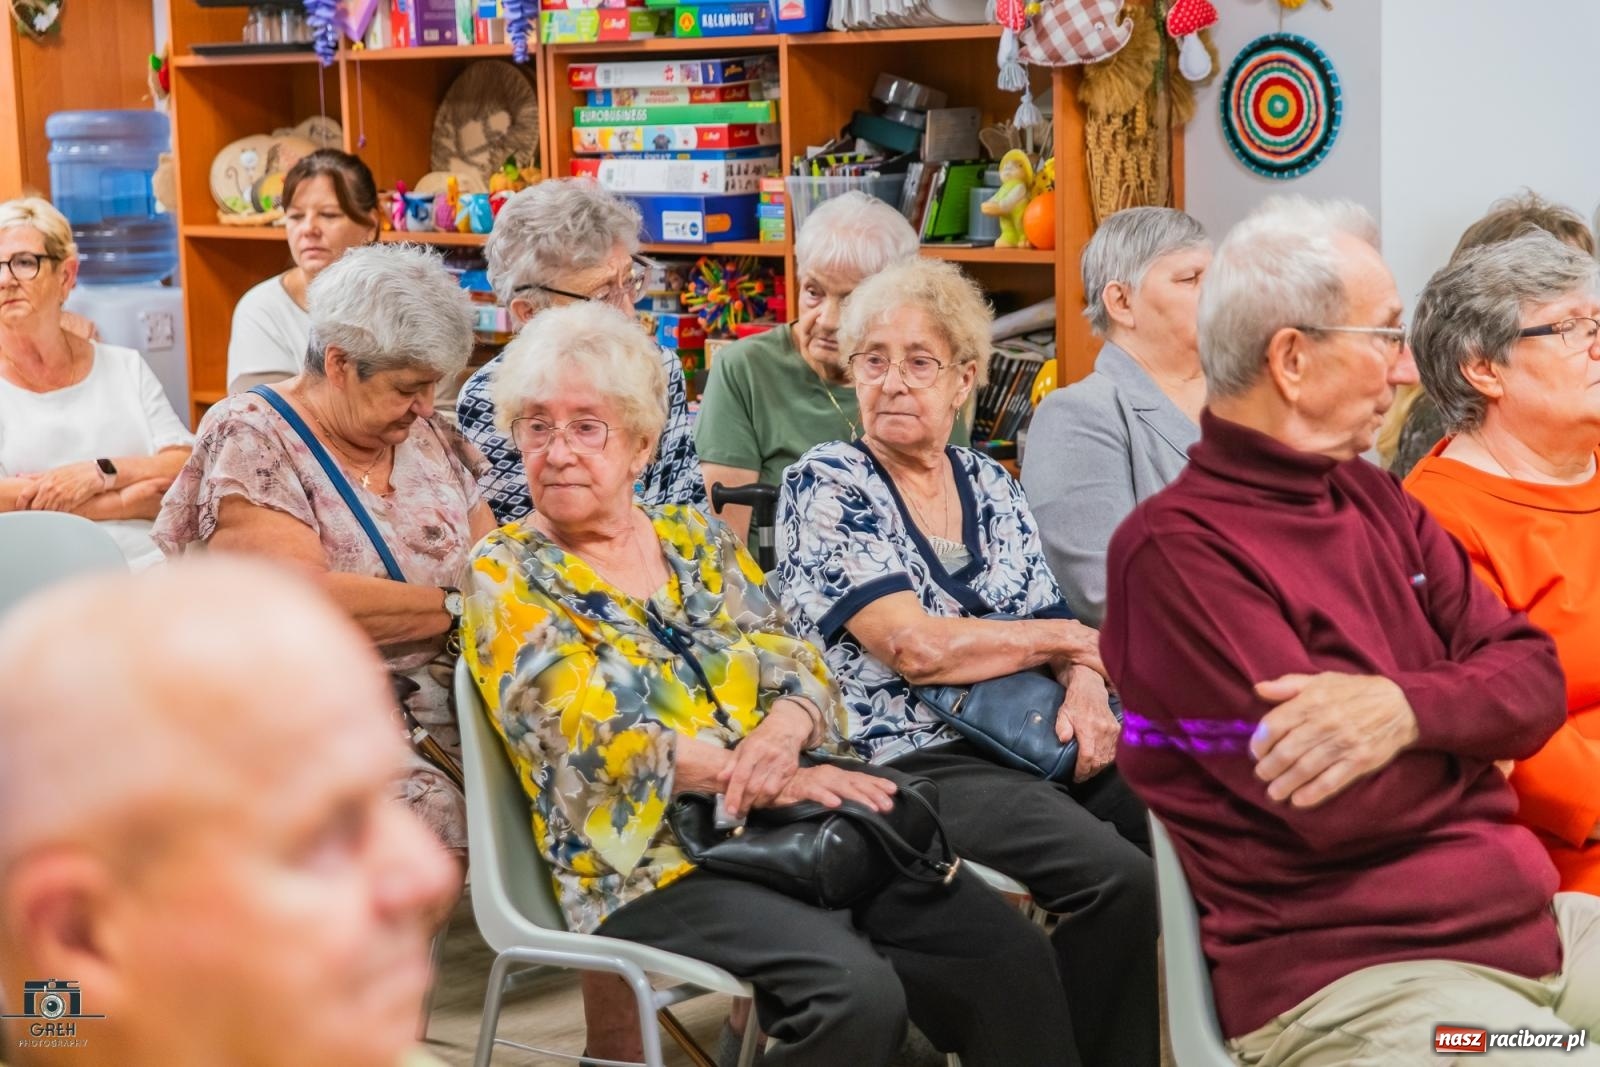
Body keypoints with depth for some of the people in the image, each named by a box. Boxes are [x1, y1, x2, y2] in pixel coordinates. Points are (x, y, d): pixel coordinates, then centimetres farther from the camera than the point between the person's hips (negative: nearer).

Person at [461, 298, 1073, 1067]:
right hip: (653, 859, -5)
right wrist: (761, 777, -20)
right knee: (856, 991, -30)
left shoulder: (697, 542, 14)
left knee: (1009, 954, -13)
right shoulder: (506, 574, 0)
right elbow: (591, 738, -11)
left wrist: (781, 734, -18)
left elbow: (798, 668, 7)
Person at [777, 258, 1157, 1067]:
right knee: (1117, 875, -28)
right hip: (910, 759, -6)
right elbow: (916, 646, -16)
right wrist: (1073, 639, -5)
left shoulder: (989, 484, 15)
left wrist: (1085, 687, -11)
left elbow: (1054, 626, 14)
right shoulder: (823, 487, -5)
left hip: (1030, 738, 6)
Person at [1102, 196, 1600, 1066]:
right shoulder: (1179, 547, -14)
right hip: (1344, 975, -8)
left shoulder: (1374, 497, 13)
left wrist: (1408, 708, -17)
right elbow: (1338, 805, -21)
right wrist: (1464, 729, 0)